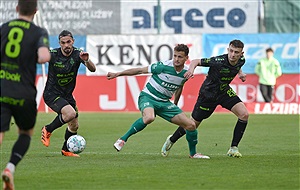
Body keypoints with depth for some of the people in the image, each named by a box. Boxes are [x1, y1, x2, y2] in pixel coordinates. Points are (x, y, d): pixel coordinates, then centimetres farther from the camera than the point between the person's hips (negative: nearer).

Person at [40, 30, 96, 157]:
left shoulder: (78, 54, -12)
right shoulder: (53, 54, -18)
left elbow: (92, 69, -21)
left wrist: (86, 60, -42)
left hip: (67, 95, 5)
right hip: (52, 94, -5)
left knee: (74, 126, 10)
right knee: (70, 113, -29)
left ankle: (66, 150, 35)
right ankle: (47, 130, -5)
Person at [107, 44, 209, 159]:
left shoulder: (186, 73, -2)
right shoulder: (163, 66, -17)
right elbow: (140, 70, -8)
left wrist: (175, 105, 30)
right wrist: (117, 74, -6)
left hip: (164, 102, 5)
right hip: (148, 97, -5)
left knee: (191, 125, -2)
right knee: (149, 117, -40)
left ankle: (193, 153, 22)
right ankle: (123, 139, -23)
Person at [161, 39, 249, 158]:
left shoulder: (241, 60, -12)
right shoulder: (218, 61, -32)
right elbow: (196, 61, -26)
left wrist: (240, 73, -1)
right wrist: (191, 68, -46)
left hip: (224, 91, 5)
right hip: (208, 94, -5)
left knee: (244, 114, -16)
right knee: (193, 124, 7)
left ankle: (233, 148, -5)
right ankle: (171, 141, 37)